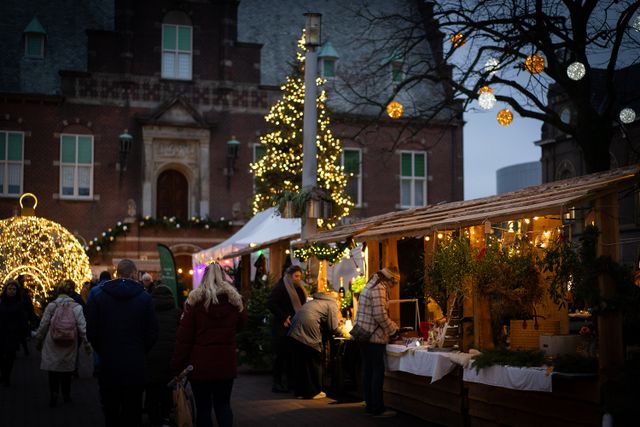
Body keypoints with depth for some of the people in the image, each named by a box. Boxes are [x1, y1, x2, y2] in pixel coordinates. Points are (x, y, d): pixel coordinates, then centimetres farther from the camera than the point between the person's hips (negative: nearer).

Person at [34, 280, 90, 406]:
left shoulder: (51, 305, -7)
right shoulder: (76, 307, -5)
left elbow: (43, 326, -2)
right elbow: (82, 327, -6)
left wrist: (38, 341, 12)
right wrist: (86, 344, 3)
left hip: (52, 345, -1)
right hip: (69, 347, 1)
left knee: (53, 371, 8)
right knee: (67, 369, 16)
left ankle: (53, 395, 1)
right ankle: (66, 394, 26)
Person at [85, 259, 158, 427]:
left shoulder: (98, 297, -3)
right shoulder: (144, 298, -4)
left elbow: (91, 333, -2)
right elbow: (152, 333, -3)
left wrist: (103, 352, 12)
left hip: (108, 364, 1)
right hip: (135, 365, 0)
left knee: (110, 411, 10)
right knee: (132, 412, 7)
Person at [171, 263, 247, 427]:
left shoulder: (195, 300, -8)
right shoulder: (234, 299, -1)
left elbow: (184, 337, -9)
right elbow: (241, 323, 18)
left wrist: (177, 366, -6)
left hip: (200, 364, -2)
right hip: (227, 363, 2)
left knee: (203, 407, 7)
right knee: (223, 404, 14)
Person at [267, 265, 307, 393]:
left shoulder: (299, 288, 16)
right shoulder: (280, 287, -7)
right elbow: (270, 304, -14)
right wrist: (283, 318, -18)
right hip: (283, 326, -7)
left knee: (292, 354, 8)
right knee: (281, 354, -4)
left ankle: (290, 381, 15)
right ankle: (277, 383, 1)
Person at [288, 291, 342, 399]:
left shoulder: (317, 301, 27)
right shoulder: (332, 305, 2)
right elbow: (333, 328, -1)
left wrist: (336, 324, 34)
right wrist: (341, 330, 19)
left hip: (295, 330, 8)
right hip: (309, 333, -8)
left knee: (300, 362, 15)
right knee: (314, 363, 6)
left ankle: (300, 391, 23)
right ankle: (313, 392, 13)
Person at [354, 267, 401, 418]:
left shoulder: (371, 285, 18)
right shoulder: (379, 289, -15)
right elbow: (380, 315, -21)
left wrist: (392, 327, 19)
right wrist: (393, 330, -7)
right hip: (374, 337, -10)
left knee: (368, 370, 13)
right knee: (378, 371, -4)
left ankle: (370, 404, 20)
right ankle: (377, 408, 0)